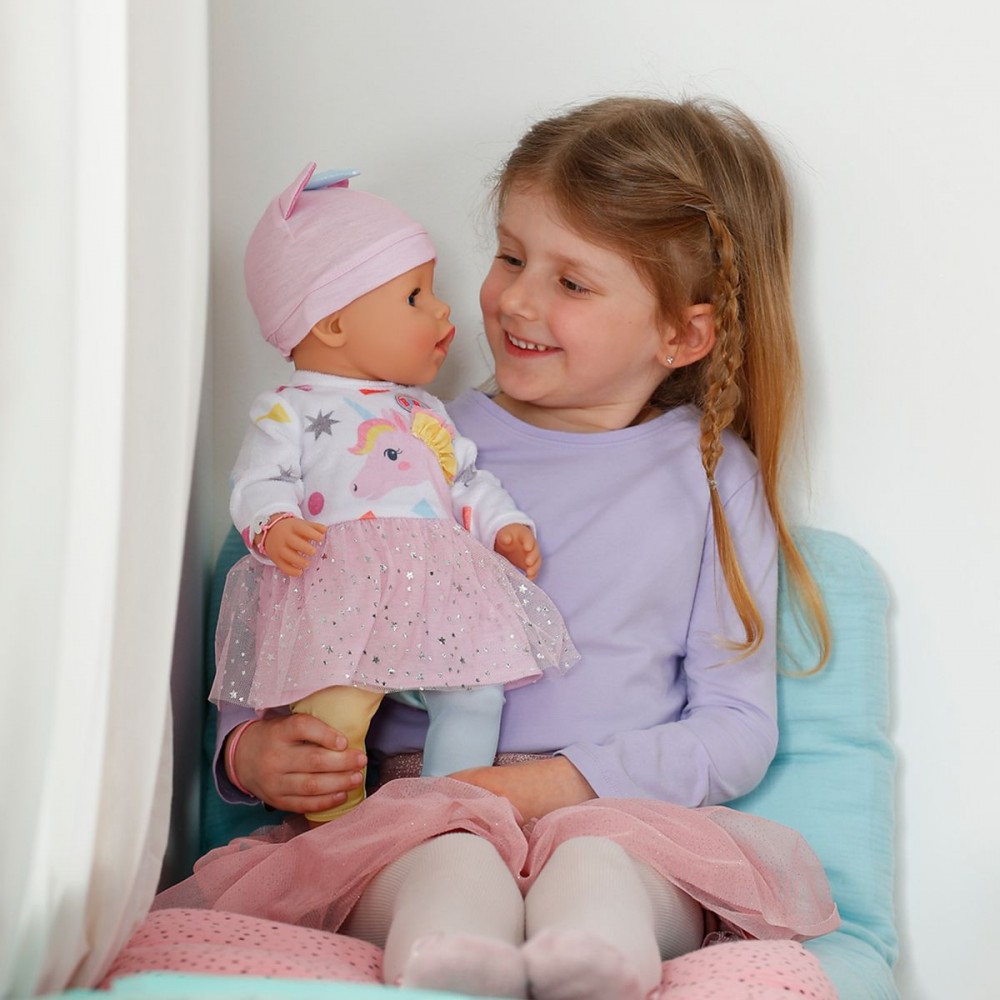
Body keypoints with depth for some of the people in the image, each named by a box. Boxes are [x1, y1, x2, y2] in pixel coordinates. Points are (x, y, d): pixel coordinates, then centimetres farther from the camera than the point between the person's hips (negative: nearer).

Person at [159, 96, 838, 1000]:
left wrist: (561, 781, -13)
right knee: (449, 854, -36)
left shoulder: (711, 474, 10)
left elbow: (736, 727, 4)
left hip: (617, 812, 0)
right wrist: (249, 750, -8)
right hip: (415, 801, 1)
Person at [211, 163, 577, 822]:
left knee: (477, 696, -13)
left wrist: (505, 526, 13)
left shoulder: (425, 413, 28)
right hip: (338, 596, -6)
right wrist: (276, 527, -23)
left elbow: (468, 479, 31)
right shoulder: (290, 412, 7)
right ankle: (334, 830, -14)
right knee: (337, 706, -27)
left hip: (438, 594, 6)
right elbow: (258, 484, -1)